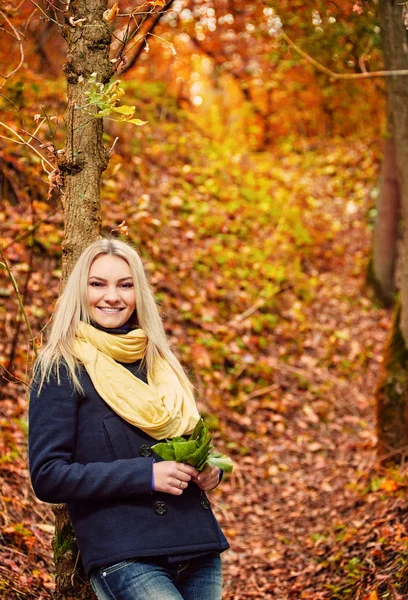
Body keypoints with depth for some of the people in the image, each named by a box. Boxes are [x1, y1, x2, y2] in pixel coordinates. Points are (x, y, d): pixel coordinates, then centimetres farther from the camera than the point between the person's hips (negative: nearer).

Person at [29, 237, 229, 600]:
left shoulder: (160, 363, 16)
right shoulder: (60, 369, -1)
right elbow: (48, 477, -7)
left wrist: (209, 470, 3)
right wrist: (145, 474, -15)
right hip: (125, 559, -6)